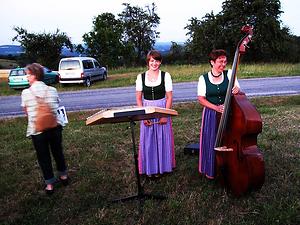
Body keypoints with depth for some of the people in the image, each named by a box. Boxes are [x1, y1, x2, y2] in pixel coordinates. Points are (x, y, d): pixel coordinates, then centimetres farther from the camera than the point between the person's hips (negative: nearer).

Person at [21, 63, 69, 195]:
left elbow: (27, 112, 3)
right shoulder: (52, 90, 0)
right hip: (55, 127, 2)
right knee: (58, 152, 21)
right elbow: (55, 107, 6)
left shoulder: (26, 93, -6)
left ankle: (49, 184, 25)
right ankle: (63, 176, 39)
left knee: (43, 157, 14)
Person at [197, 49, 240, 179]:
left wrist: (237, 90, -24)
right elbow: (201, 99, -3)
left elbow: (238, 91, 1)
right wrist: (216, 107, -17)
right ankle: (210, 170, 25)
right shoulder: (203, 78, -2)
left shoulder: (229, 74, 1)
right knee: (211, 142, 5)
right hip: (211, 114, -1)